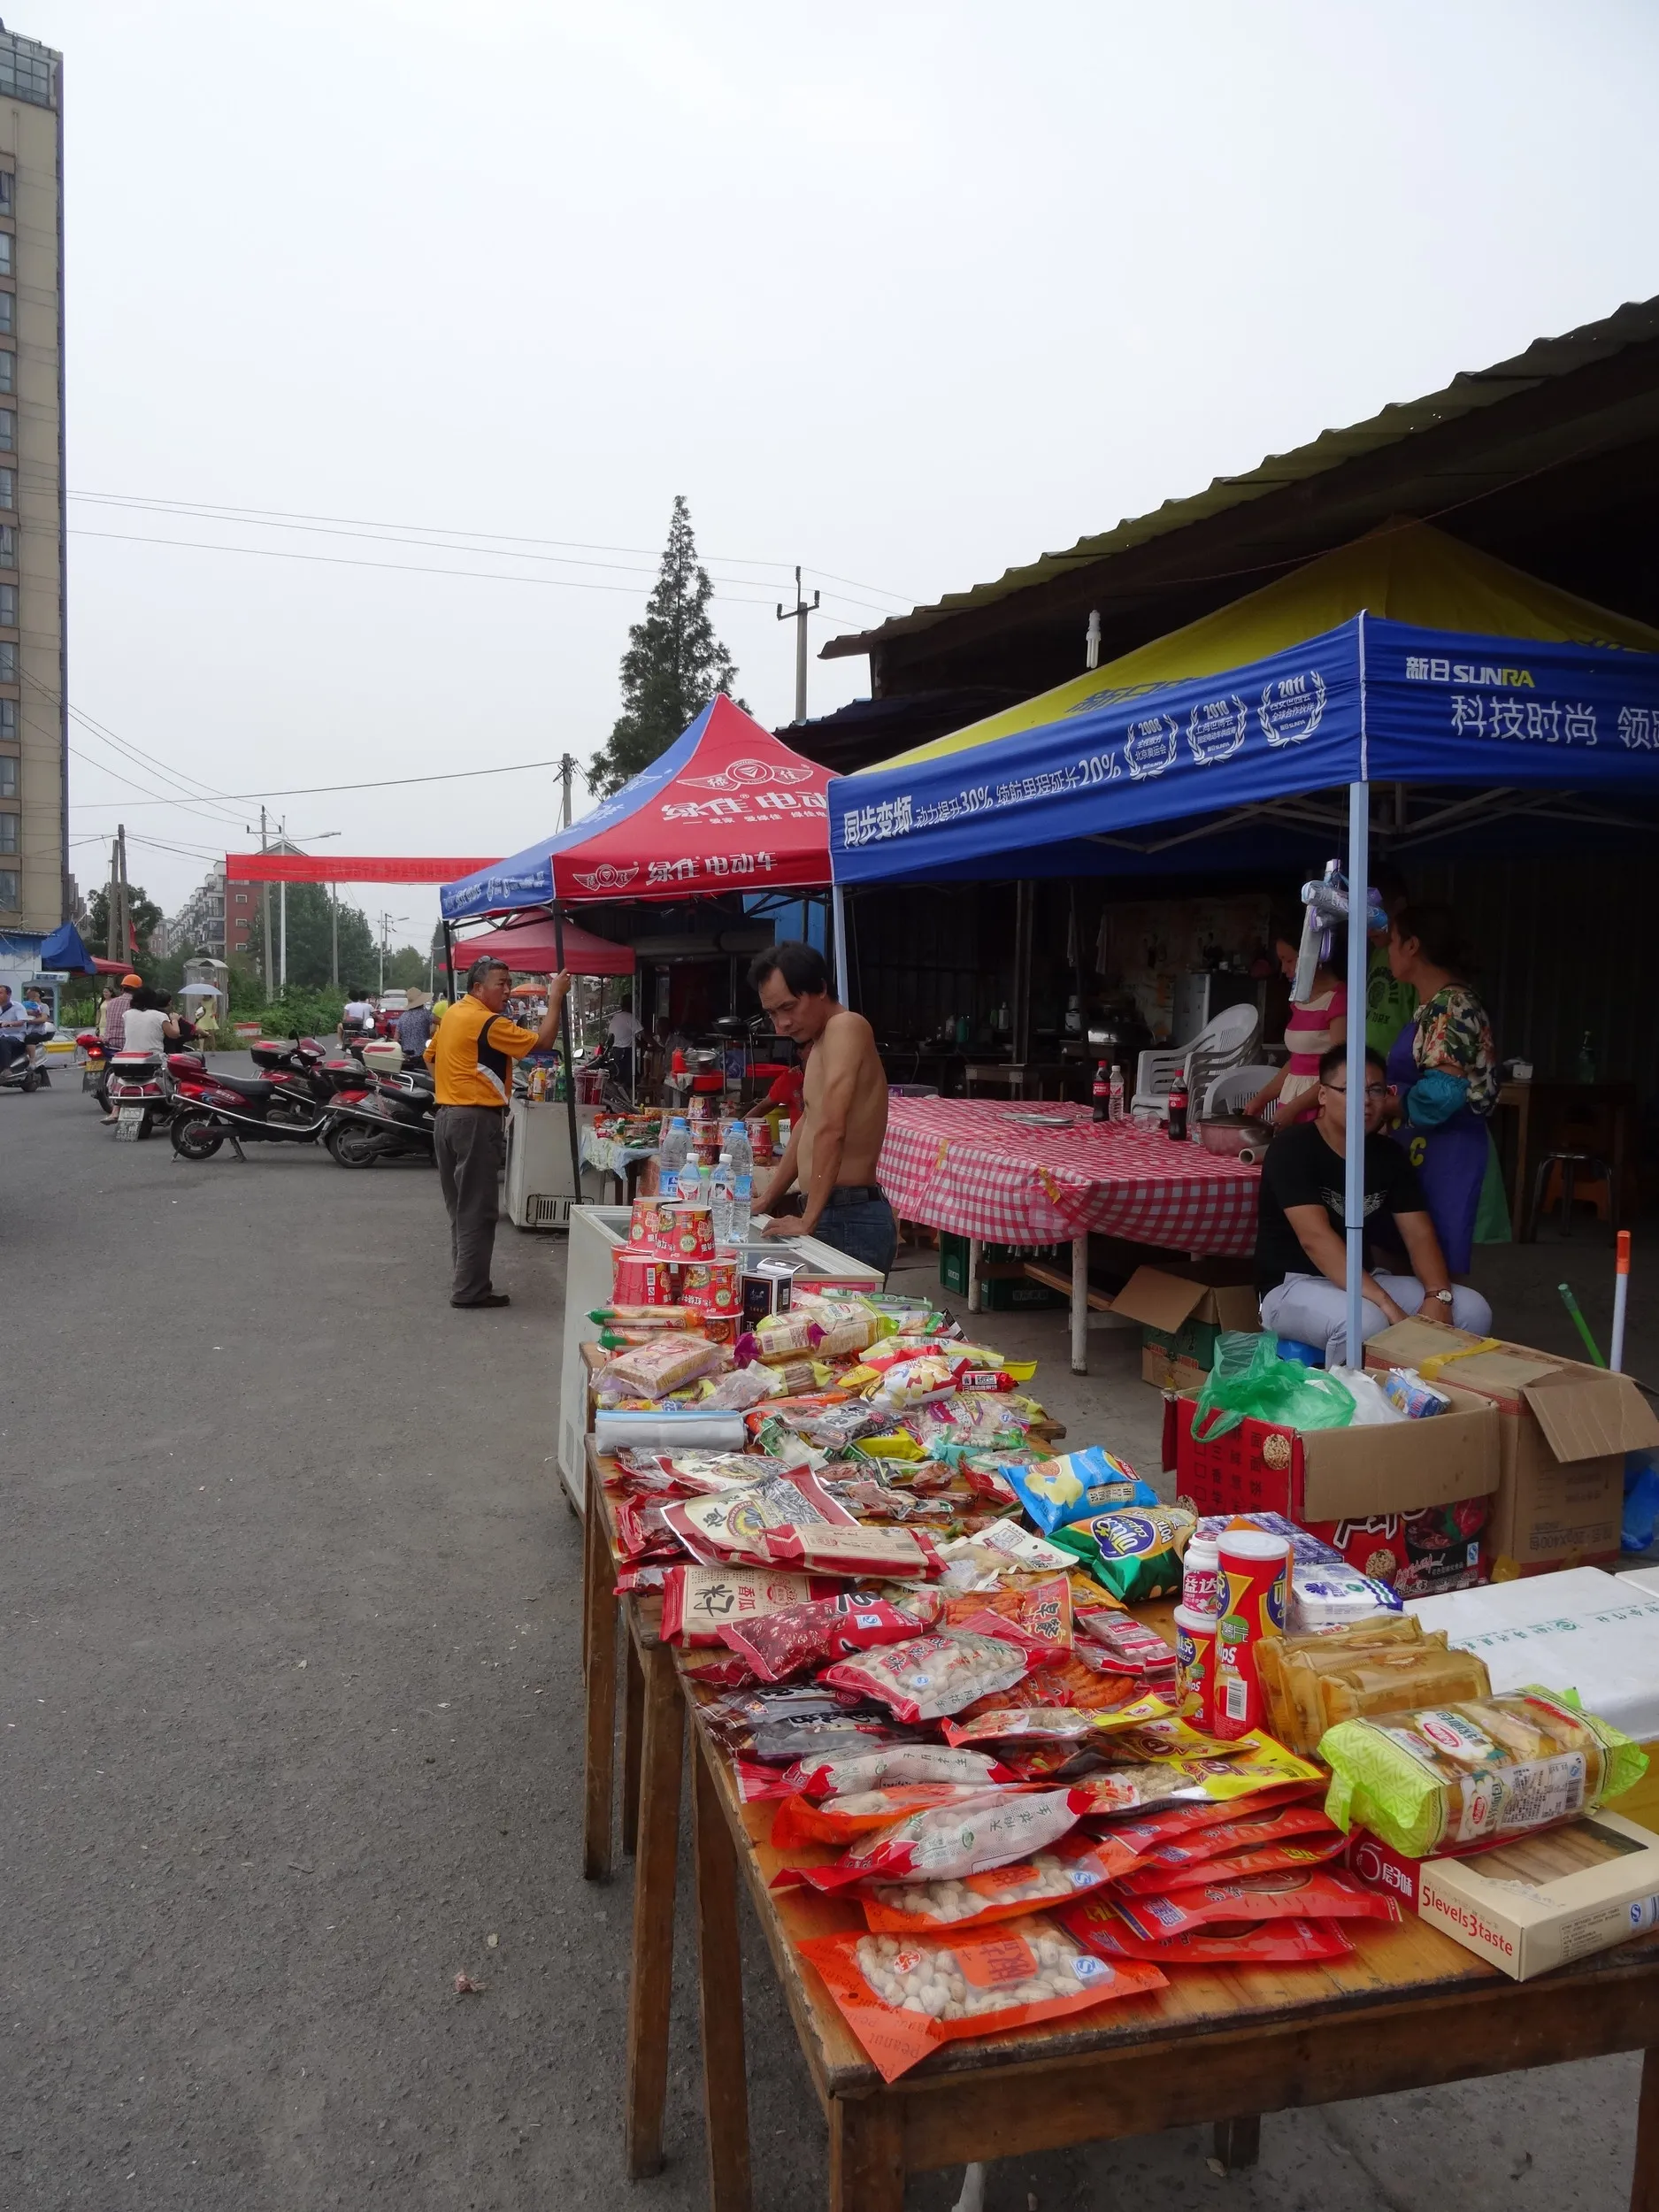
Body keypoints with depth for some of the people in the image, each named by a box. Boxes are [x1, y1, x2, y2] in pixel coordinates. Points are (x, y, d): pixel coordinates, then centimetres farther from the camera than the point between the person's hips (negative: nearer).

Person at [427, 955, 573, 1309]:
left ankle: (462, 1280, 22)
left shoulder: (453, 1013, 12)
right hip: (476, 1120, -9)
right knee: (478, 1210, -4)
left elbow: (431, 1054, 23)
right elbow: (541, 1042, -16)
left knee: (460, 1206, 15)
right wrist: (555, 998, -9)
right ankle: (470, 1289, -2)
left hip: (446, 1116, 9)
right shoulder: (489, 1023, -16)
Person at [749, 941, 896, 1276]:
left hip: (850, 1221, -9)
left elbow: (831, 1129, -23)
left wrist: (808, 1221, -21)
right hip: (835, 1216, 9)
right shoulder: (818, 1043, 18)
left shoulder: (845, 1027, -13)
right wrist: (767, 1200, 28)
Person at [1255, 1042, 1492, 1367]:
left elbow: (1419, 1234, 0)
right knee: (1365, 1321, -36)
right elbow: (1316, 1238, -28)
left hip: (1362, 1281, 7)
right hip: (1291, 1286, -7)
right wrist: (1388, 1305, -35)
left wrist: (1438, 1296, -21)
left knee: (1472, 1310, -8)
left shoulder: (1389, 1155, 5)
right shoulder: (1292, 1148, -17)